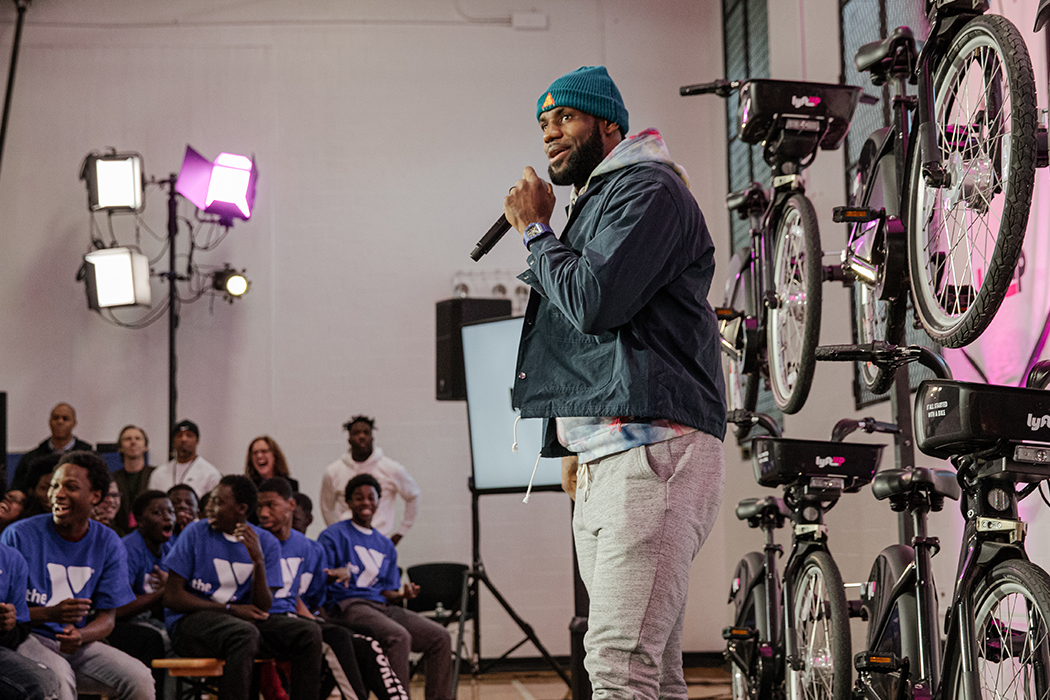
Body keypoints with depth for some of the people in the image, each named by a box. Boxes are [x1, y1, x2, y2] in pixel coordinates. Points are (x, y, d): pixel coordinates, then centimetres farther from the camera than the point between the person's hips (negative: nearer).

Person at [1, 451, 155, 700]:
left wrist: (79, 635, -19)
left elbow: (107, 618, 4)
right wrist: (50, 614, -23)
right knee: (59, 676, -35)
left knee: (140, 678, -20)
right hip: (26, 639, -3)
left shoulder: (108, 544, 5)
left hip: (77, 643, 4)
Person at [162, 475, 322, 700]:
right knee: (246, 634, -36)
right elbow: (172, 597, -4)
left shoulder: (266, 543, 6)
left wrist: (258, 561, -18)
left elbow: (262, 609, -2)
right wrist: (231, 609, -11)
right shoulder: (196, 533, 0)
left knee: (309, 633, -19)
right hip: (191, 620, -4)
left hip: (243, 620, 4)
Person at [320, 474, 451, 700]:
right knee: (399, 636, -34)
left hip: (382, 606, 6)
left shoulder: (386, 546, 24)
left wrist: (403, 594, -2)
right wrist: (335, 575, -25)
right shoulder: (333, 536, 6)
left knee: (439, 636, -14)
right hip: (348, 605, -6)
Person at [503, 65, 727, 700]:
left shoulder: (648, 189, -2)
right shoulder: (593, 203, 28)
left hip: (653, 446, -10)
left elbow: (593, 301, -15)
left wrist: (536, 230, 0)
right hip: (601, 459, 10)